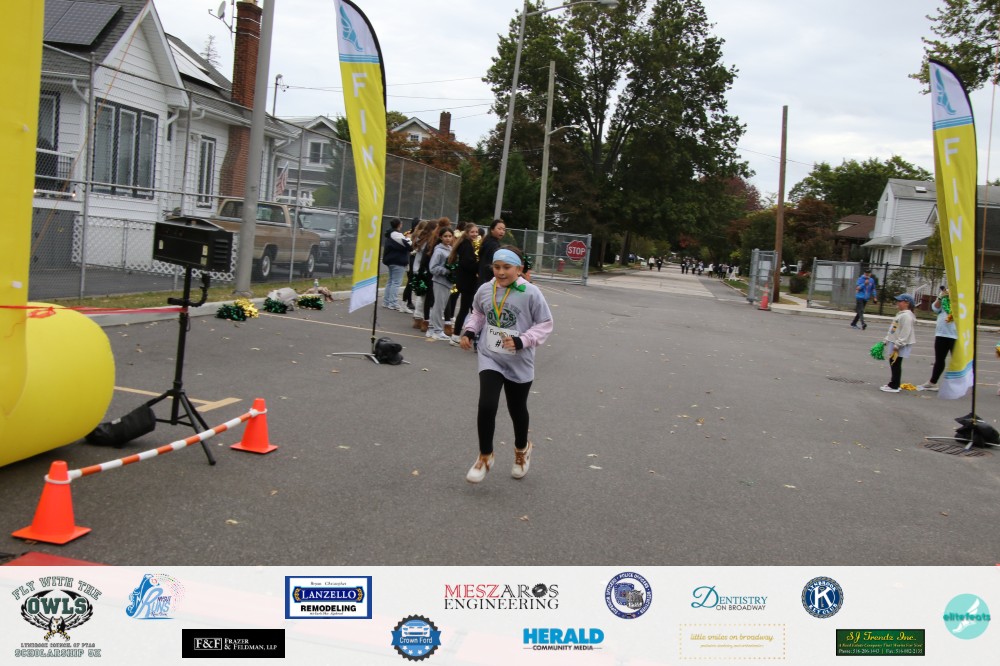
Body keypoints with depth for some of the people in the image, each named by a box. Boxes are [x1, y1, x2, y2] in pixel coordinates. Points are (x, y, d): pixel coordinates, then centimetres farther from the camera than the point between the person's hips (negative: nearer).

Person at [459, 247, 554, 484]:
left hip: (519, 363, -1)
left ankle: (522, 449, 46)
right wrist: (469, 332, -1)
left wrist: (521, 341, -21)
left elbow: (545, 324, -10)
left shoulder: (531, 293, -17)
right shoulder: (484, 290, -6)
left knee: (517, 410, 15)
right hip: (490, 358, 2)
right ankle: (485, 456, 9)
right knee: (486, 406, -14)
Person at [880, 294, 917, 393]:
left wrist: (897, 345, -24)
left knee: (896, 365, -6)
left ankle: (894, 386, -2)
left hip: (899, 346, -10)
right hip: (893, 343, 10)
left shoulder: (907, 316, -17)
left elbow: (905, 333, -23)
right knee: (893, 364, 14)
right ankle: (893, 384, 22)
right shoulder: (900, 314, 17)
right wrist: (887, 340, 21)